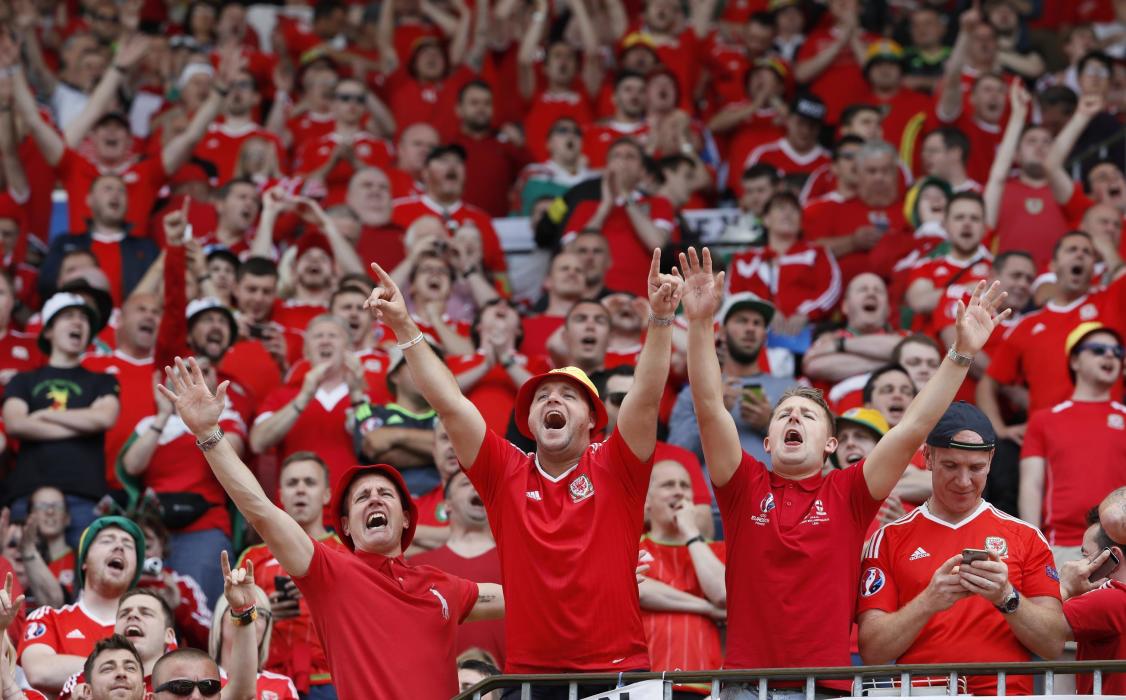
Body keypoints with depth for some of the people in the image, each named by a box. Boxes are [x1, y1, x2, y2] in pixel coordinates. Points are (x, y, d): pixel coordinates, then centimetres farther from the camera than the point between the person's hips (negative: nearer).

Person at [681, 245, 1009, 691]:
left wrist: (962, 352, -3)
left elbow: (914, 427, 3)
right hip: (746, 684, 0)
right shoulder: (746, 488, 9)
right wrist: (700, 323, -10)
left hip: (830, 686, 0)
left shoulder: (847, 494, 9)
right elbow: (710, 408, -1)